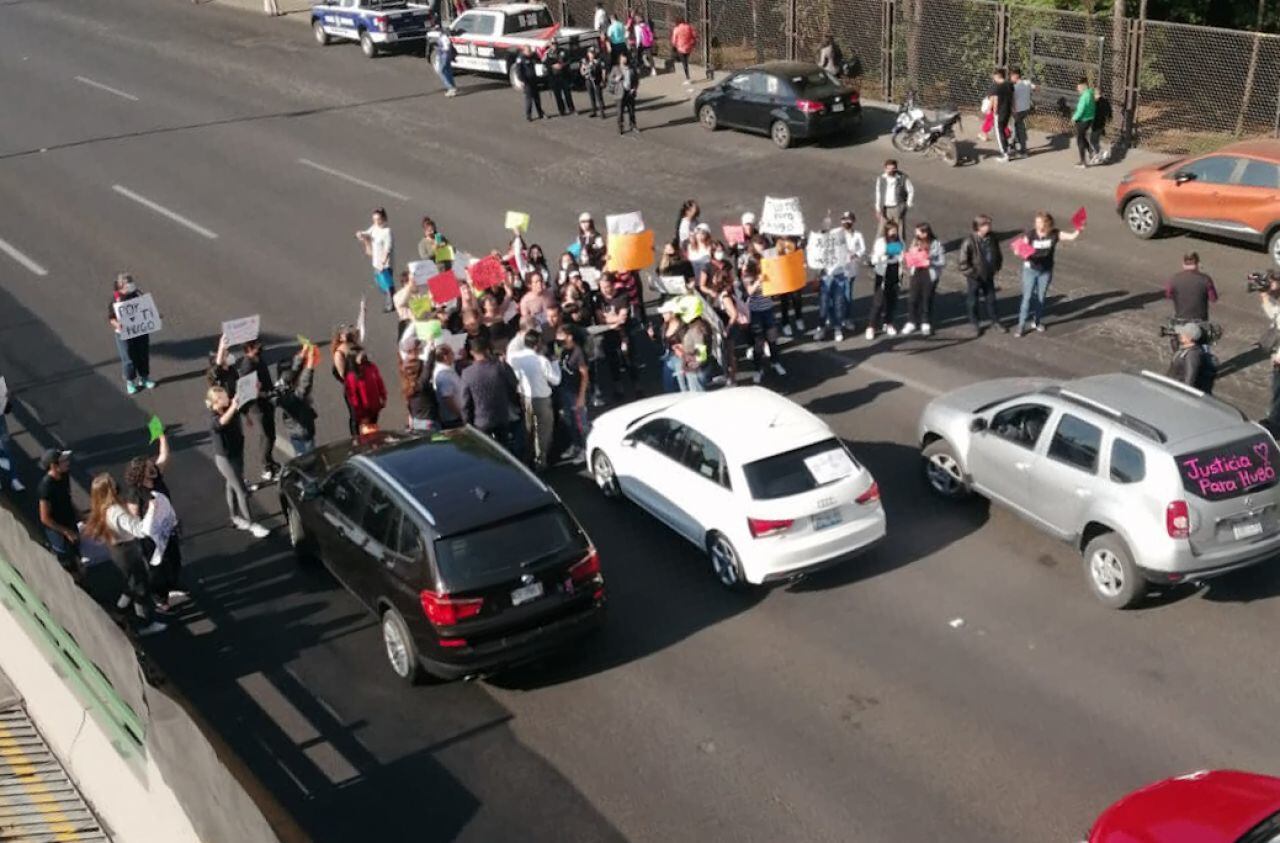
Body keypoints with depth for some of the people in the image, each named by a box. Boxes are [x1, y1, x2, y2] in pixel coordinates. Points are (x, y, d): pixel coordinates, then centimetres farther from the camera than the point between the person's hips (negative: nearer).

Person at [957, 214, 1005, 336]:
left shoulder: (992, 238, -8)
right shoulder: (969, 242, -25)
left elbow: (997, 253, 11)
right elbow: (962, 262, -20)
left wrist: (996, 267, 6)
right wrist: (972, 274, -16)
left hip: (988, 276, 5)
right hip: (974, 278, -5)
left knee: (991, 299, 18)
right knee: (972, 302, 11)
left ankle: (994, 320, 37)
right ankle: (974, 324, 28)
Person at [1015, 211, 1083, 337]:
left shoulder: (1054, 234, -13)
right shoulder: (1030, 235, -17)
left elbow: (1072, 236, -17)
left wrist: (1079, 230, -37)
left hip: (1046, 271, 2)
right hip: (1030, 270, -2)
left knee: (1041, 297, 15)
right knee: (1027, 297, -2)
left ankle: (1036, 321, 34)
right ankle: (1021, 325, 5)